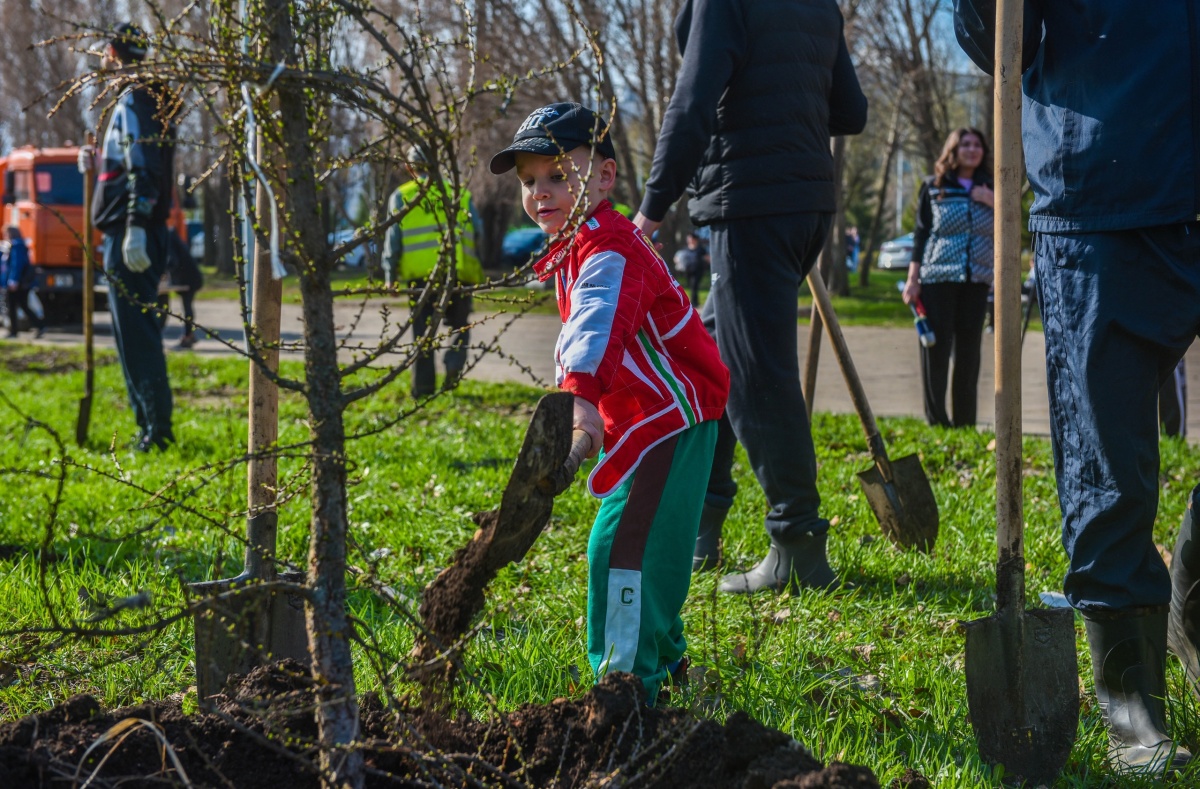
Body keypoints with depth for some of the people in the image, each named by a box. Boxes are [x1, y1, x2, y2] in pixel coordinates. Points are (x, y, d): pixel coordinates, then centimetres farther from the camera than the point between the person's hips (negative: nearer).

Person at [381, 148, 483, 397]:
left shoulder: (401, 196, 10)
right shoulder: (459, 194, 12)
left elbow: (393, 238, 2)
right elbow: (476, 234, 8)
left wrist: (390, 275, 0)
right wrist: (478, 273, 18)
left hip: (420, 274, 0)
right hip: (458, 273, 1)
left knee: (422, 332, 7)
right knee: (459, 325, 15)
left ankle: (423, 386, 4)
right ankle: (454, 363, -12)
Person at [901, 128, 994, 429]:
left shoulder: (990, 190, 12)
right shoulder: (933, 187, 5)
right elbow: (920, 233, 5)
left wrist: (993, 202, -7)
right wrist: (912, 279, 0)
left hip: (976, 282, 2)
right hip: (938, 279, -2)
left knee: (968, 354, 3)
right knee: (936, 351, -5)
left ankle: (964, 422, 9)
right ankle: (936, 421, 0)